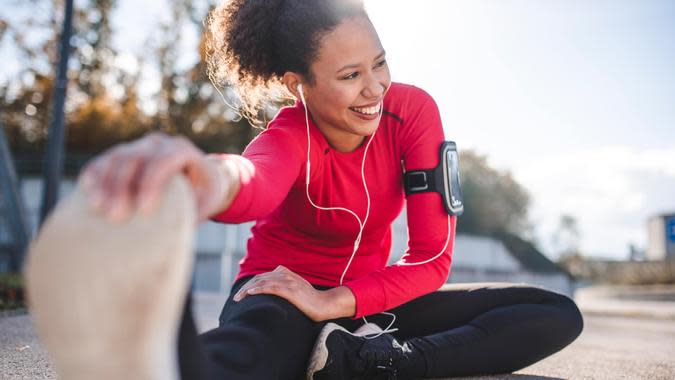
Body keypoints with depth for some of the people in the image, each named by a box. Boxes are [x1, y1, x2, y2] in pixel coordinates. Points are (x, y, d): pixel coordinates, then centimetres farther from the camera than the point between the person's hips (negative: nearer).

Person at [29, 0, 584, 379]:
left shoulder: (412, 109, -11)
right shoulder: (292, 135, -18)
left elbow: (433, 256, -11)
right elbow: (259, 181, -48)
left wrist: (336, 301, -25)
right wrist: (216, 177, -74)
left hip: (367, 299, 6)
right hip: (282, 294, -5)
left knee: (559, 314, -15)